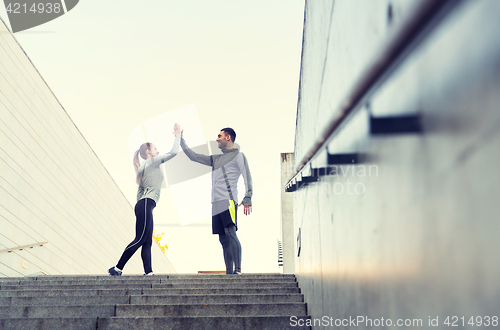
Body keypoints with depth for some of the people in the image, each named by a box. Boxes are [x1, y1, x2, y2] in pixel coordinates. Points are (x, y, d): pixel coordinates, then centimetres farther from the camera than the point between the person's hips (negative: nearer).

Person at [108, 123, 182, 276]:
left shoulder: (143, 167, 25)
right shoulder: (153, 162, 0)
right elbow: (173, 152, -3)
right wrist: (177, 135, 6)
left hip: (143, 205, 10)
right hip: (146, 205, -10)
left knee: (147, 242, 2)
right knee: (140, 239, -12)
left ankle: (148, 272, -4)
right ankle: (117, 268, -11)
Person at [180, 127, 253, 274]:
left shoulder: (238, 155, 5)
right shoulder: (215, 159, 26)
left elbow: (247, 177, -4)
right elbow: (193, 156, 31)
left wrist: (247, 199, -14)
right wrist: (181, 139, 30)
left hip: (228, 201, -7)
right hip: (216, 204, 7)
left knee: (230, 233, -19)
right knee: (223, 239, 2)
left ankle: (238, 270, -23)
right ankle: (229, 272, 3)